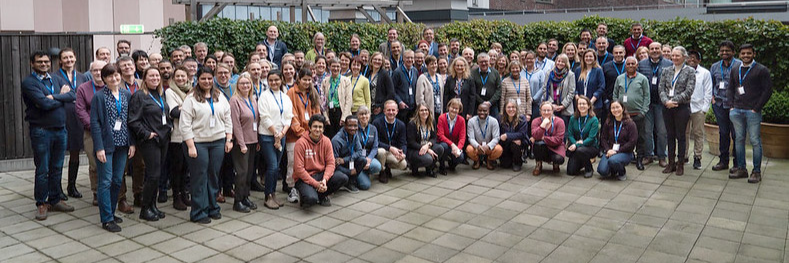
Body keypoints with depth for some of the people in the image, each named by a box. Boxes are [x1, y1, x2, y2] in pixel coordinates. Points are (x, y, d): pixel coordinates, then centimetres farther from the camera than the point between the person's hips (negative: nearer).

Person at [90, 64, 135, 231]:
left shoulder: (127, 95, 9)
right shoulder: (99, 96, -5)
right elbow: (94, 123, -9)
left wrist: (132, 143, 5)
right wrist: (99, 147, -15)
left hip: (122, 144, 5)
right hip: (106, 144, -5)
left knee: (117, 180, 10)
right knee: (106, 181, -2)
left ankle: (111, 213, 23)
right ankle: (106, 219, 3)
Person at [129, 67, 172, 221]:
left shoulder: (161, 94, 14)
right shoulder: (139, 96, -8)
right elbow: (133, 121, -12)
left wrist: (170, 126, 11)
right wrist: (146, 134, -15)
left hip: (163, 139, 7)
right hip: (149, 140, -7)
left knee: (158, 174, 10)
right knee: (153, 175, -7)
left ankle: (152, 205, 21)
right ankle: (145, 209, 5)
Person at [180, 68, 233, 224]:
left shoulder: (220, 97, 11)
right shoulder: (191, 99, -4)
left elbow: (227, 119, 13)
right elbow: (185, 124, -8)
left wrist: (229, 139, 5)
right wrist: (190, 146, -13)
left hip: (218, 142, 4)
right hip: (198, 143, -4)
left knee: (214, 176, 10)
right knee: (199, 177, 0)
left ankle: (212, 208, 22)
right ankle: (199, 213, 8)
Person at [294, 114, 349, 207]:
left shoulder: (326, 141, 0)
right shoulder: (301, 142, -14)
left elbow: (330, 163, -2)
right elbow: (299, 168, -17)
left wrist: (324, 179, -20)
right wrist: (316, 184, -21)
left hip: (321, 174, 5)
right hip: (304, 178, -5)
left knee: (343, 178, -17)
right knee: (311, 199, -33)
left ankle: (321, 195, 4)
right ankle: (305, 195, 7)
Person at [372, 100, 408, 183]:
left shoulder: (401, 125, 0)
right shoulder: (377, 123, -13)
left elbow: (402, 143, -3)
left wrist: (402, 153, -26)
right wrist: (390, 148, -32)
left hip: (393, 153, 3)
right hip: (379, 151, -3)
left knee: (403, 164, -23)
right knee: (381, 151, -38)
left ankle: (388, 167, 13)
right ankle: (382, 172, -8)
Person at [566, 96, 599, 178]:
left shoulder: (594, 120, -10)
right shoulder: (573, 118, 2)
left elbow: (591, 138, -17)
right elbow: (569, 134, -2)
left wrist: (577, 145, -27)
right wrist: (575, 143, -23)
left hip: (591, 147, -3)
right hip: (575, 147, 3)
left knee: (580, 150, -37)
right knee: (571, 171, -11)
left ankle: (589, 169, -8)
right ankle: (582, 163, 26)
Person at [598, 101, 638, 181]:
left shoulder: (630, 124, -2)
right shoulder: (608, 123, 10)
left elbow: (632, 142, -9)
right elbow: (603, 138, 7)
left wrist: (617, 151, -16)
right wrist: (608, 150, -12)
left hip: (625, 152, -3)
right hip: (610, 151, 3)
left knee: (613, 160, -37)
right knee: (602, 171, -21)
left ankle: (622, 173, -2)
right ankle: (613, 171, 16)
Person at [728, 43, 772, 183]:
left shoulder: (761, 70, 0)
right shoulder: (735, 70, 14)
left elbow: (768, 90, -4)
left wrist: (756, 108, -10)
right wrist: (732, 105, 6)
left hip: (753, 111, -5)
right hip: (736, 111, 5)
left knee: (755, 141, -3)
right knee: (739, 139, 8)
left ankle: (757, 171, 4)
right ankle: (741, 168, 16)